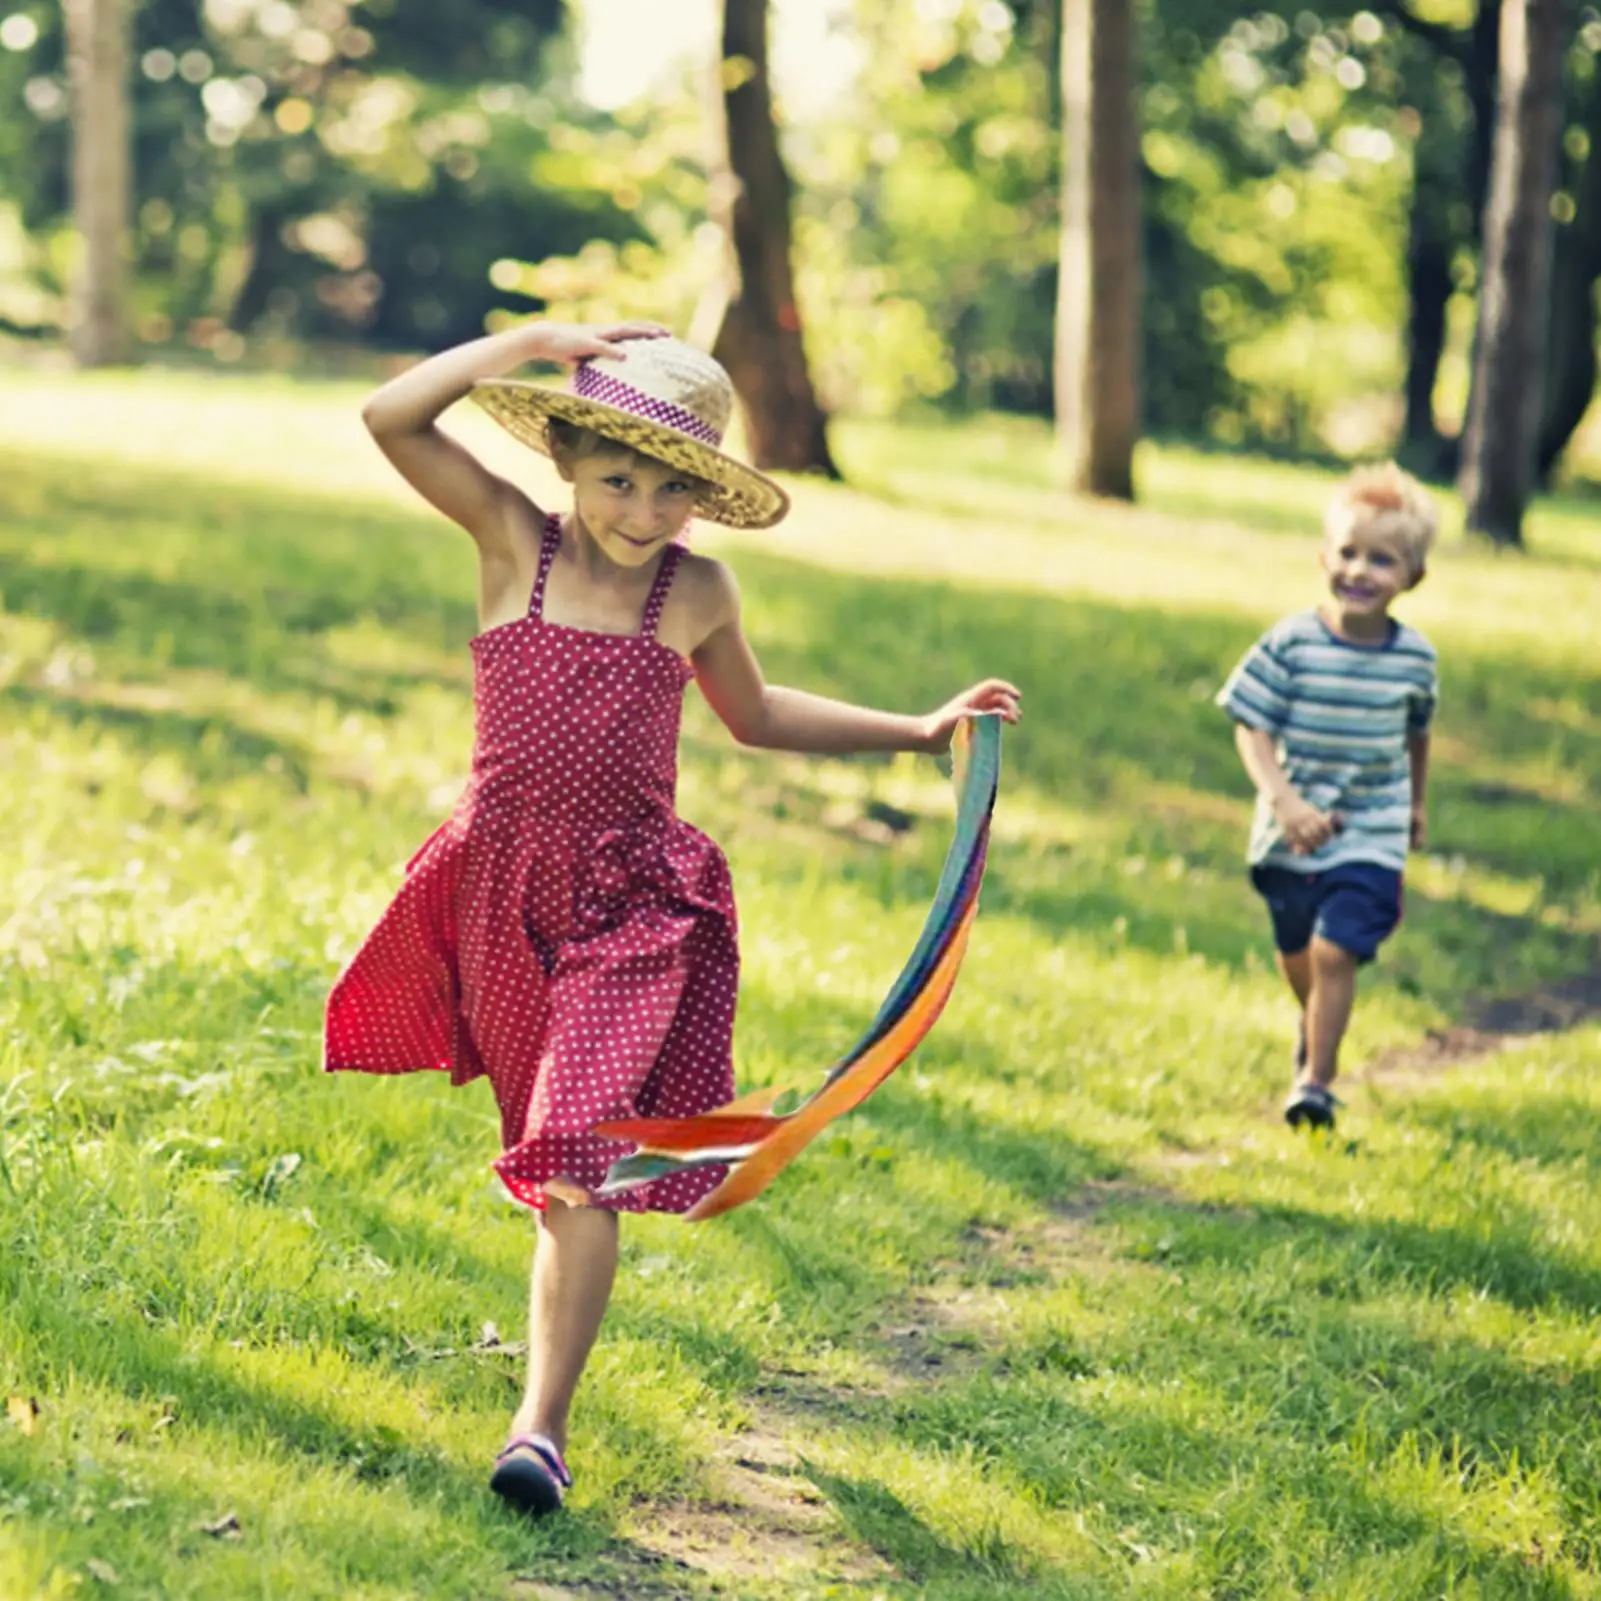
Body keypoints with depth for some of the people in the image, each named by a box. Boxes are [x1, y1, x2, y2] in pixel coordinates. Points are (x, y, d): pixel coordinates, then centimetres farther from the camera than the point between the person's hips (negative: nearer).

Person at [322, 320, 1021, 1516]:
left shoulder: (697, 593, 2)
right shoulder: (515, 541, -2)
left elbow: (757, 714, 21)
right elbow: (394, 417, -13)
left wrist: (924, 731, 18)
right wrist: (539, 339, -12)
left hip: (632, 902, -1)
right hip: (502, 885, 1)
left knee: (579, 1153, -14)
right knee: (555, 1136, 15)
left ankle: (544, 1425, -17)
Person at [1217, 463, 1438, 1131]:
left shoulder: (1415, 657, -7)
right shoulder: (1290, 644, -15)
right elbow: (1252, 731, -13)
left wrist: (1416, 804, 25)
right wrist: (1284, 802, -27)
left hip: (1369, 835, -1)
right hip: (1291, 833, 1)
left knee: (1335, 950, -14)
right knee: (1295, 952, 19)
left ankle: (1316, 1078, -2)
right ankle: (1317, 1022, 51)